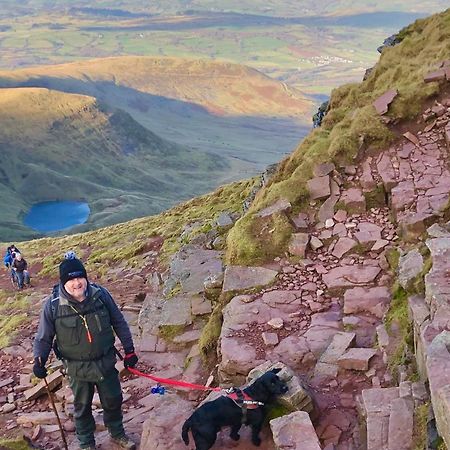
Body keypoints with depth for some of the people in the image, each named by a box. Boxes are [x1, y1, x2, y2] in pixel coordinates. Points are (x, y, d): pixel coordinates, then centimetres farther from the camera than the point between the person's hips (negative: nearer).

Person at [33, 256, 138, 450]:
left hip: (106, 362, 2)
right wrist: (39, 359, -20)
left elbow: (119, 323, 0)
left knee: (113, 400, 19)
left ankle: (117, 433, 45)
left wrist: (129, 349, 3)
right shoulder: (52, 305, -18)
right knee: (82, 406, 17)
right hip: (77, 367, -2)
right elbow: (43, 337, -4)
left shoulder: (100, 294, -13)